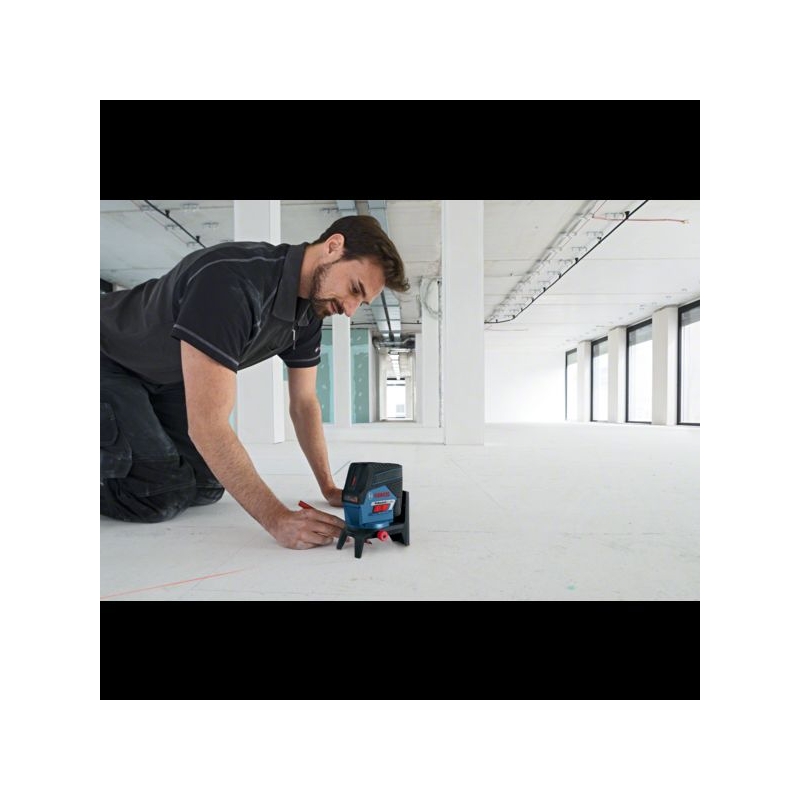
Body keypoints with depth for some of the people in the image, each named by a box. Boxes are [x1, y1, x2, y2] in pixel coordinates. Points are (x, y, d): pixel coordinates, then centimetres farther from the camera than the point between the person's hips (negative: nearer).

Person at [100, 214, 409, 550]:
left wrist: (329, 487, -7)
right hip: (107, 361, -7)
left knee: (206, 486, 4)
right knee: (162, 493, -20)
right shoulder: (232, 281, -38)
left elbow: (304, 403, -5)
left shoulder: (310, 311, -13)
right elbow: (208, 424, -40)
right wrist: (277, 519, -39)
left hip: (166, 377, 7)